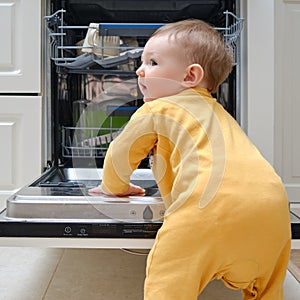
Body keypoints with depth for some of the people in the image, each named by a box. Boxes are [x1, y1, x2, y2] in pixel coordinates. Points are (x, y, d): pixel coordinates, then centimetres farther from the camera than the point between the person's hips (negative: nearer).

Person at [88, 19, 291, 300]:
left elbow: (120, 154, 23)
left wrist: (114, 187, 44)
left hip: (212, 205, -8)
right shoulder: (217, 112, 35)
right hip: (271, 202, 8)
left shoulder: (155, 111, 12)